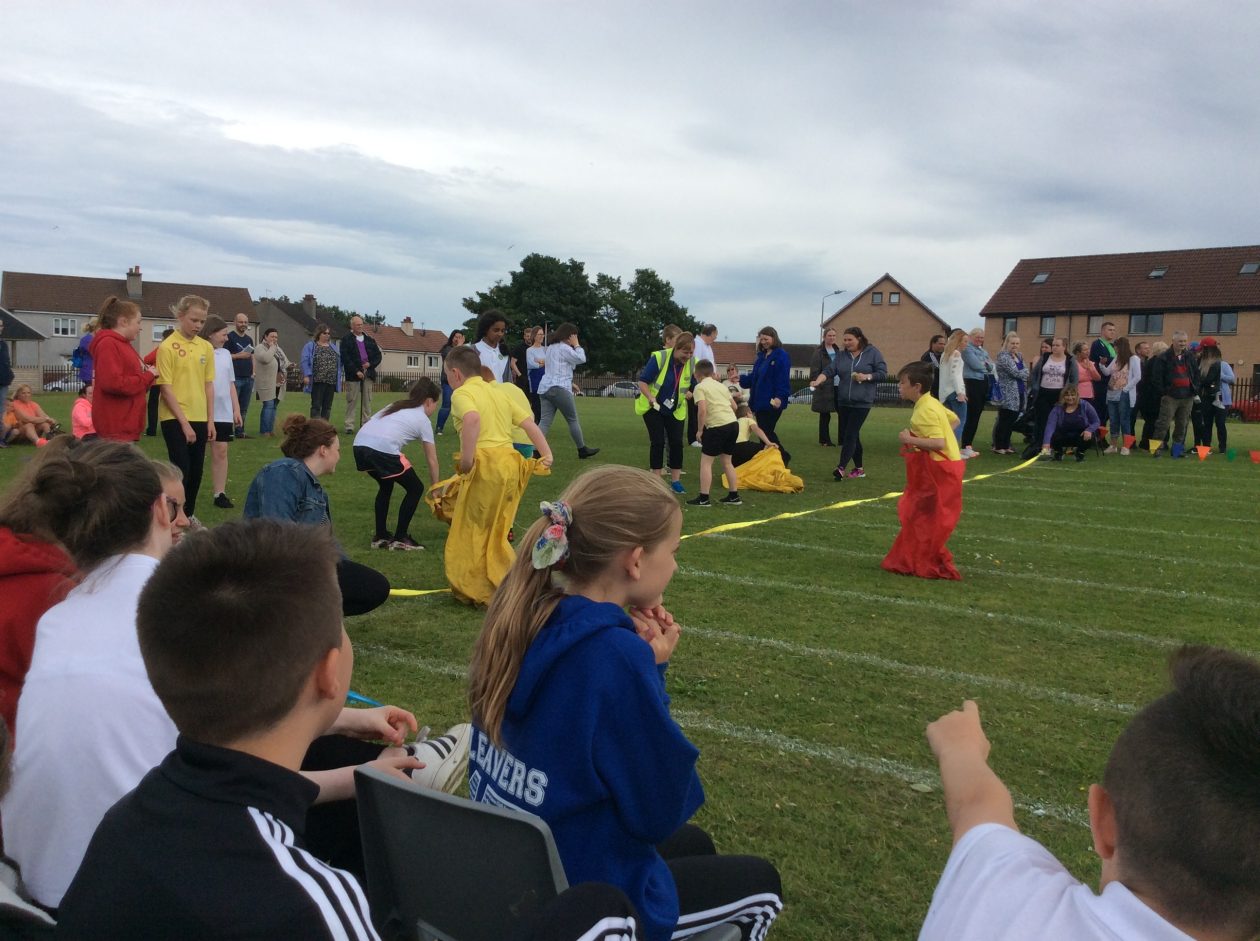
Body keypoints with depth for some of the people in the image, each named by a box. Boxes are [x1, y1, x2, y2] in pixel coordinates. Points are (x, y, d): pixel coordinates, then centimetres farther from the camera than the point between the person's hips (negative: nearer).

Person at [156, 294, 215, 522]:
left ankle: (189, 515, 27)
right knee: (181, 469, -7)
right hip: (175, 419, -5)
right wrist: (184, 422, -13)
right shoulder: (167, 347, -9)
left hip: (199, 418, 5)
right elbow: (166, 389, -11)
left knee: (196, 470, 11)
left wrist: (210, 420, 7)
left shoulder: (206, 347, 7)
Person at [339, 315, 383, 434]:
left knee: (367, 401, 4)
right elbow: (345, 358, -6)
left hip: (368, 374, 4)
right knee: (352, 401, -3)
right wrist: (356, 371, -13)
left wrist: (370, 364, -3)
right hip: (353, 375, -4)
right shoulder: (346, 339, 2)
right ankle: (350, 426, -1)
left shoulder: (370, 340, 16)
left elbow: (378, 355, 16)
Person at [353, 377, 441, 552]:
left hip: (360, 445, 7)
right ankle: (400, 538, 16)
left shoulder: (397, 406, 31)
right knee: (415, 488, 14)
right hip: (383, 450, -7)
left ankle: (380, 536, 31)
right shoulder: (422, 419, 14)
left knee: (385, 486, 31)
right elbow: (432, 461, 16)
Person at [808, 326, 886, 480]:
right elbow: (829, 370, -2)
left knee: (850, 435, -12)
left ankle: (841, 468, -14)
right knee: (849, 435, 9)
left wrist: (867, 377, -18)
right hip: (843, 402, 6)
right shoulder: (842, 356, 9)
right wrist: (818, 381, -20)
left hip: (862, 402, -5)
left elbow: (883, 373, -3)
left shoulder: (873, 353, -2)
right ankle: (859, 468, 21)